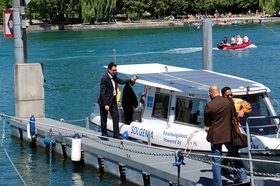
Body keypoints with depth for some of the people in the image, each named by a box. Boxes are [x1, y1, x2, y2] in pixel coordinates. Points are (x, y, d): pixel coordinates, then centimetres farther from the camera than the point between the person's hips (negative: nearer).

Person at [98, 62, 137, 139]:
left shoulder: (114, 76, 2)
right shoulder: (104, 79, -23)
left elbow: (121, 81, 17)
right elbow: (103, 93, -23)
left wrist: (131, 80, 4)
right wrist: (106, 104, -24)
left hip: (113, 100, 8)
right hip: (105, 101, -8)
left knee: (116, 117, 7)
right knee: (104, 118, 7)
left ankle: (116, 134, 12)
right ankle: (104, 134, 21)